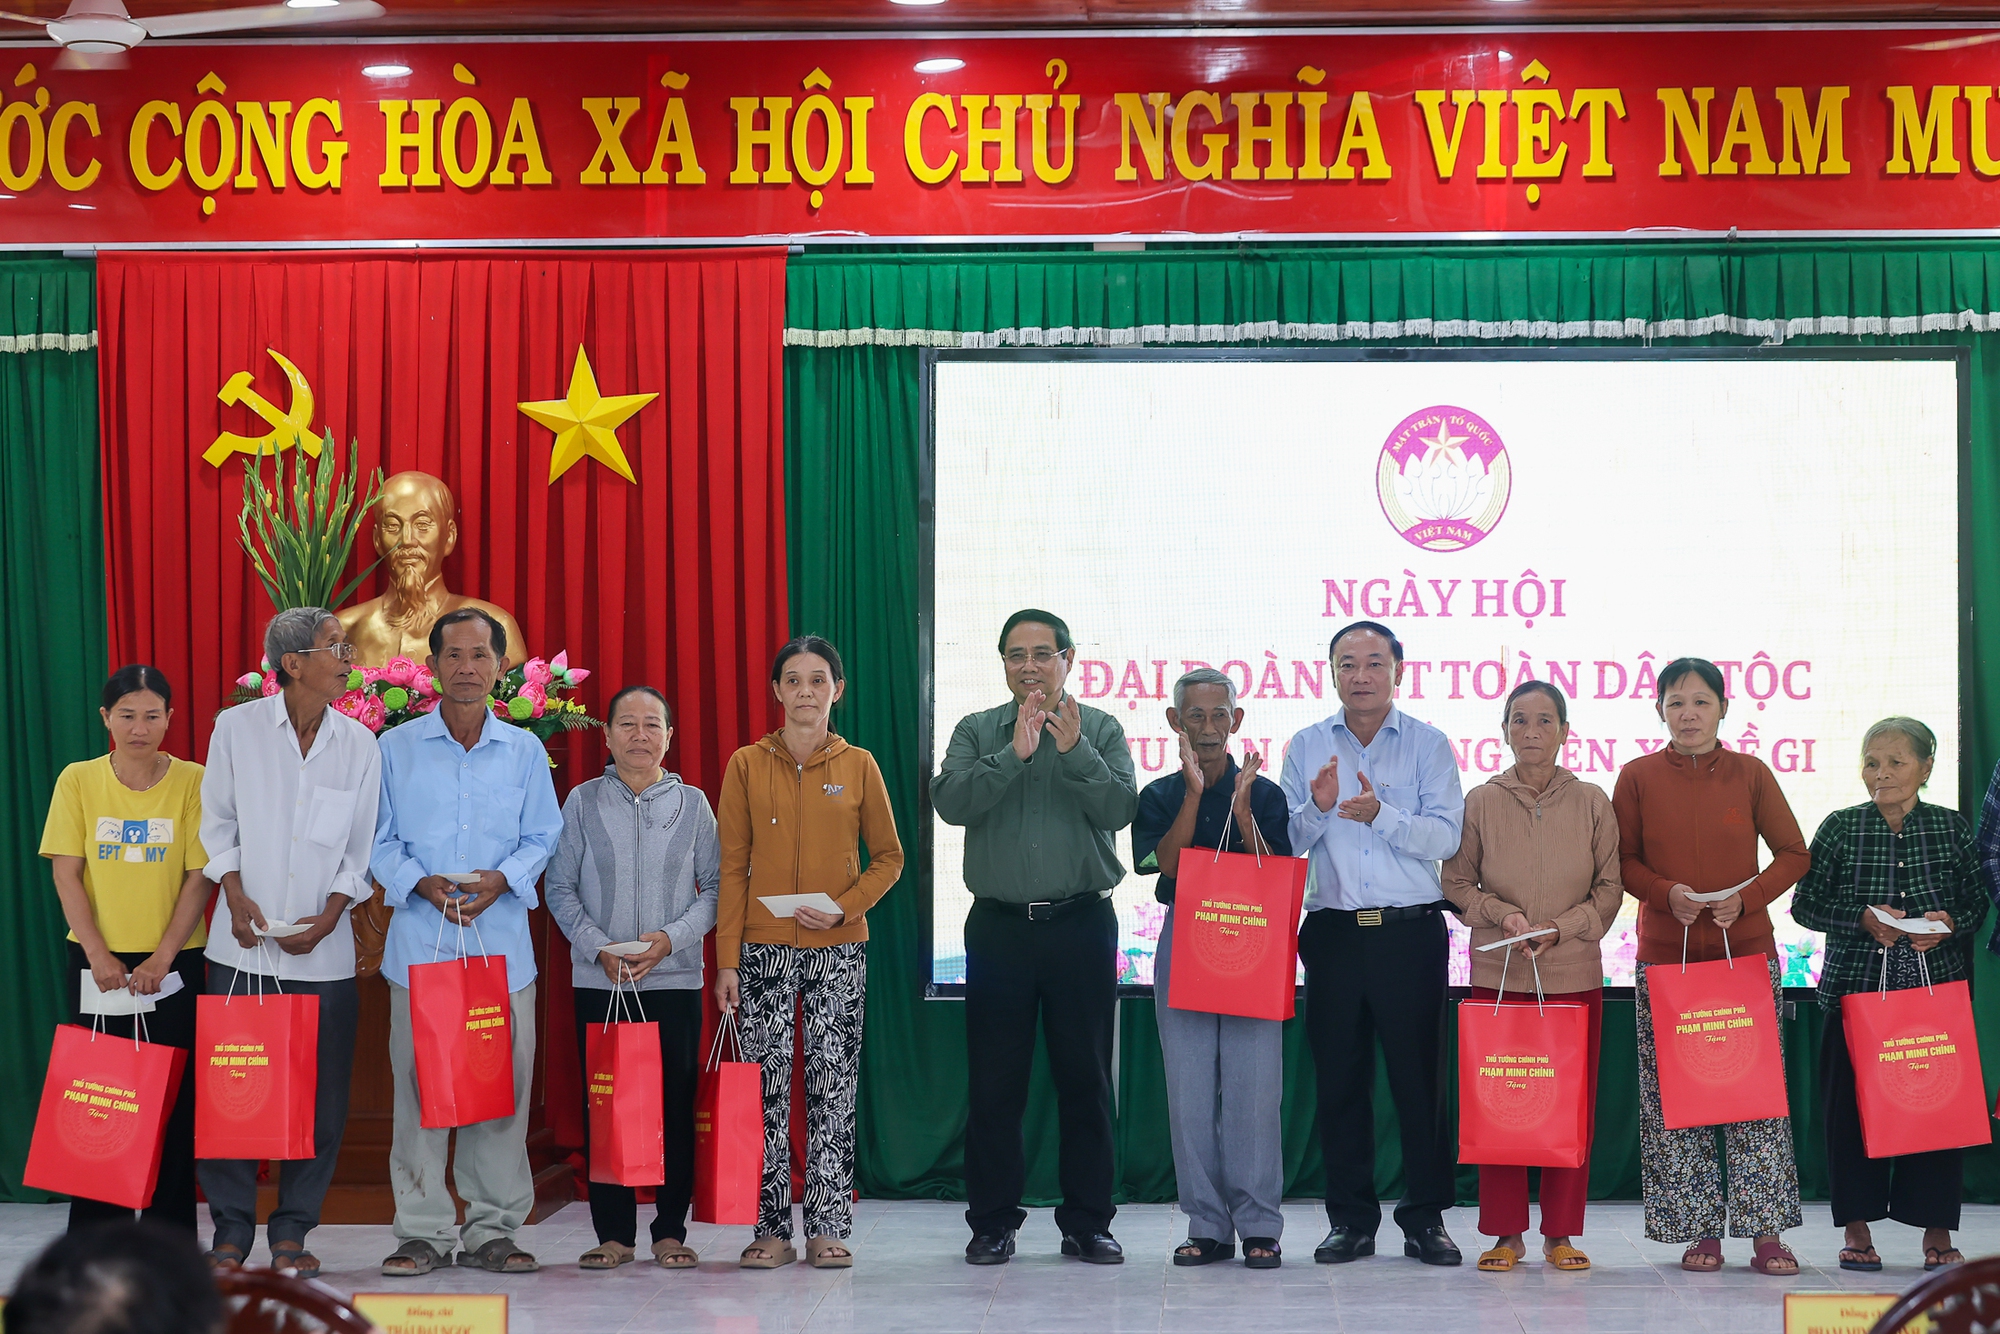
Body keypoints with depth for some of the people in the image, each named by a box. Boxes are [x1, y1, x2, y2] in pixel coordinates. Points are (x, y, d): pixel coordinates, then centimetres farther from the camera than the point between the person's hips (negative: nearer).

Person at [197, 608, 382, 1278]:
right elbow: (218, 822, 5)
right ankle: (231, 1232, 12)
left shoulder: (359, 744, 3)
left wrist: (328, 918, -6)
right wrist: (236, 895, -7)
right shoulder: (237, 727, 0)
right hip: (243, 946, -1)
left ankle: (291, 1234, 13)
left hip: (323, 952, 1)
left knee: (320, 1098, 1)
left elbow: (361, 850, 6)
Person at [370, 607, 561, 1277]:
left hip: (502, 941, 1)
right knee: (419, 1084, -1)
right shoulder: (395, 748, 5)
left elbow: (543, 837, 10)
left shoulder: (525, 751, 9)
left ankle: (492, 1228, 10)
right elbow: (378, 839, 7)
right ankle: (423, 1229, 7)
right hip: (419, 943, -1)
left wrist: (502, 880, -9)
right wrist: (420, 883, -11)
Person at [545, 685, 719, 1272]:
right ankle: (613, 1233, 8)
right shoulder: (583, 801, 5)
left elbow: (716, 887, 6)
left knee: (676, 1104, 0)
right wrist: (600, 948, -8)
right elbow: (559, 887, 5)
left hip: (676, 979, 0)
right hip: (599, 982, 0)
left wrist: (671, 937, -10)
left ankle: (671, 1230, 9)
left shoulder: (693, 804, 7)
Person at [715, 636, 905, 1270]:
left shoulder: (858, 766, 4)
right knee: (766, 1088, 0)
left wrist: (843, 906, -8)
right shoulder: (747, 765, 4)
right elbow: (732, 867, 3)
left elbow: (889, 857, 9)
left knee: (834, 1085, 0)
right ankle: (772, 1230, 5)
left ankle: (830, 1227, 6)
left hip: (838, 949, 0)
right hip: (763, 948, 0)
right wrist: (726, 959, -3)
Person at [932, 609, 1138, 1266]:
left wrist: (1075, 752, -21)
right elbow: (950, 802, -9)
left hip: (1082, 922, 0)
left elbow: (1120, 809, -8)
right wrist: (1014, 754, -17)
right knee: (994, 1081, 3)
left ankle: (1087, 1223, 11)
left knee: (1086, 1077, 4)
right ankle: (993, 1222, 11)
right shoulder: (977, 732, 8)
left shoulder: (1100, 730, 6)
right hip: (999, 926, 0)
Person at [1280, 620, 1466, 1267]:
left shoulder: (1428, 745, 4)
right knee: (1339, 1077, 4)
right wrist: (1318, 807, -14)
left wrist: (1381, 814, -22)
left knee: (1419, 1074, -1)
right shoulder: (1306, 747, 11)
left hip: (1411, 930, -2)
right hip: (1332, 933, 2)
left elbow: (1444, 836, -7)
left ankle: (1425, 1218, 8)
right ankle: (1351, 1220, 12)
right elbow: (1286, 840, 6)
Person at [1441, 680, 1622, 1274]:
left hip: (1574, 974, 0)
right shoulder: (1481, 802, 3)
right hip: (1497, 974, 0)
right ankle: (1507, 1232, 10)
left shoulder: (1592, 803, 3)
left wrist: (1560, 929, -9)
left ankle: (1561, 1233, 12)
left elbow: (1610, 886, 4)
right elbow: (1457, 882, 7)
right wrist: (1501, 915, -11)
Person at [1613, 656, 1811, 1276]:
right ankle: (1699, 1231, 9)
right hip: (1666, 957, 0)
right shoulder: (1638, 777, 3)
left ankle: (1767, 1231, 3)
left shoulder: (1750, 774, 3)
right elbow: (1622, 860, 7)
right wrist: (1666, 893, -12)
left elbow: (1794, 854, 6)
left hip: (1747, 951, 0)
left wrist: (1745, 898, -9)